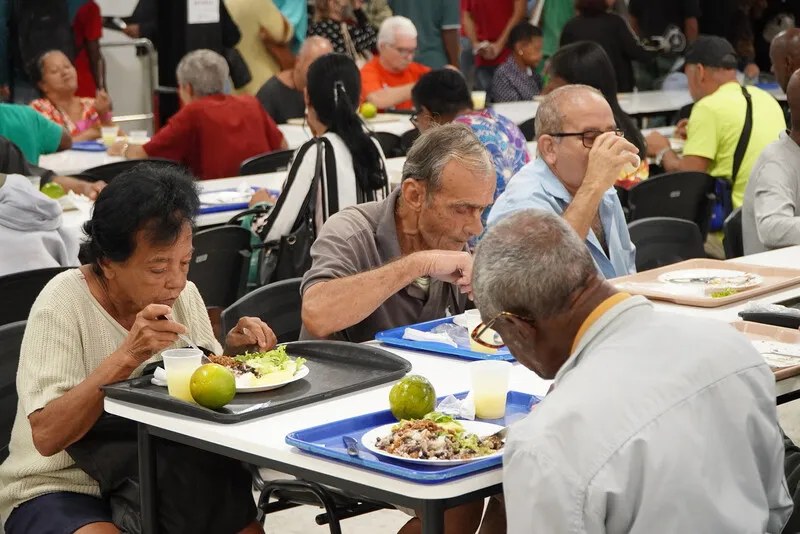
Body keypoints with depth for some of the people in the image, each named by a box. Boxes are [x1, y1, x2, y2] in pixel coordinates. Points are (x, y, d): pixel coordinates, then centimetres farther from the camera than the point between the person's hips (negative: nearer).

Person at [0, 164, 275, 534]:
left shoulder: (184, 295, 0)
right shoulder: (63, 304, -18)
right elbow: (46, 436, -26)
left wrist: (233, 350, -11)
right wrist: (126, 356, -35)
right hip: (60, 488, -5)